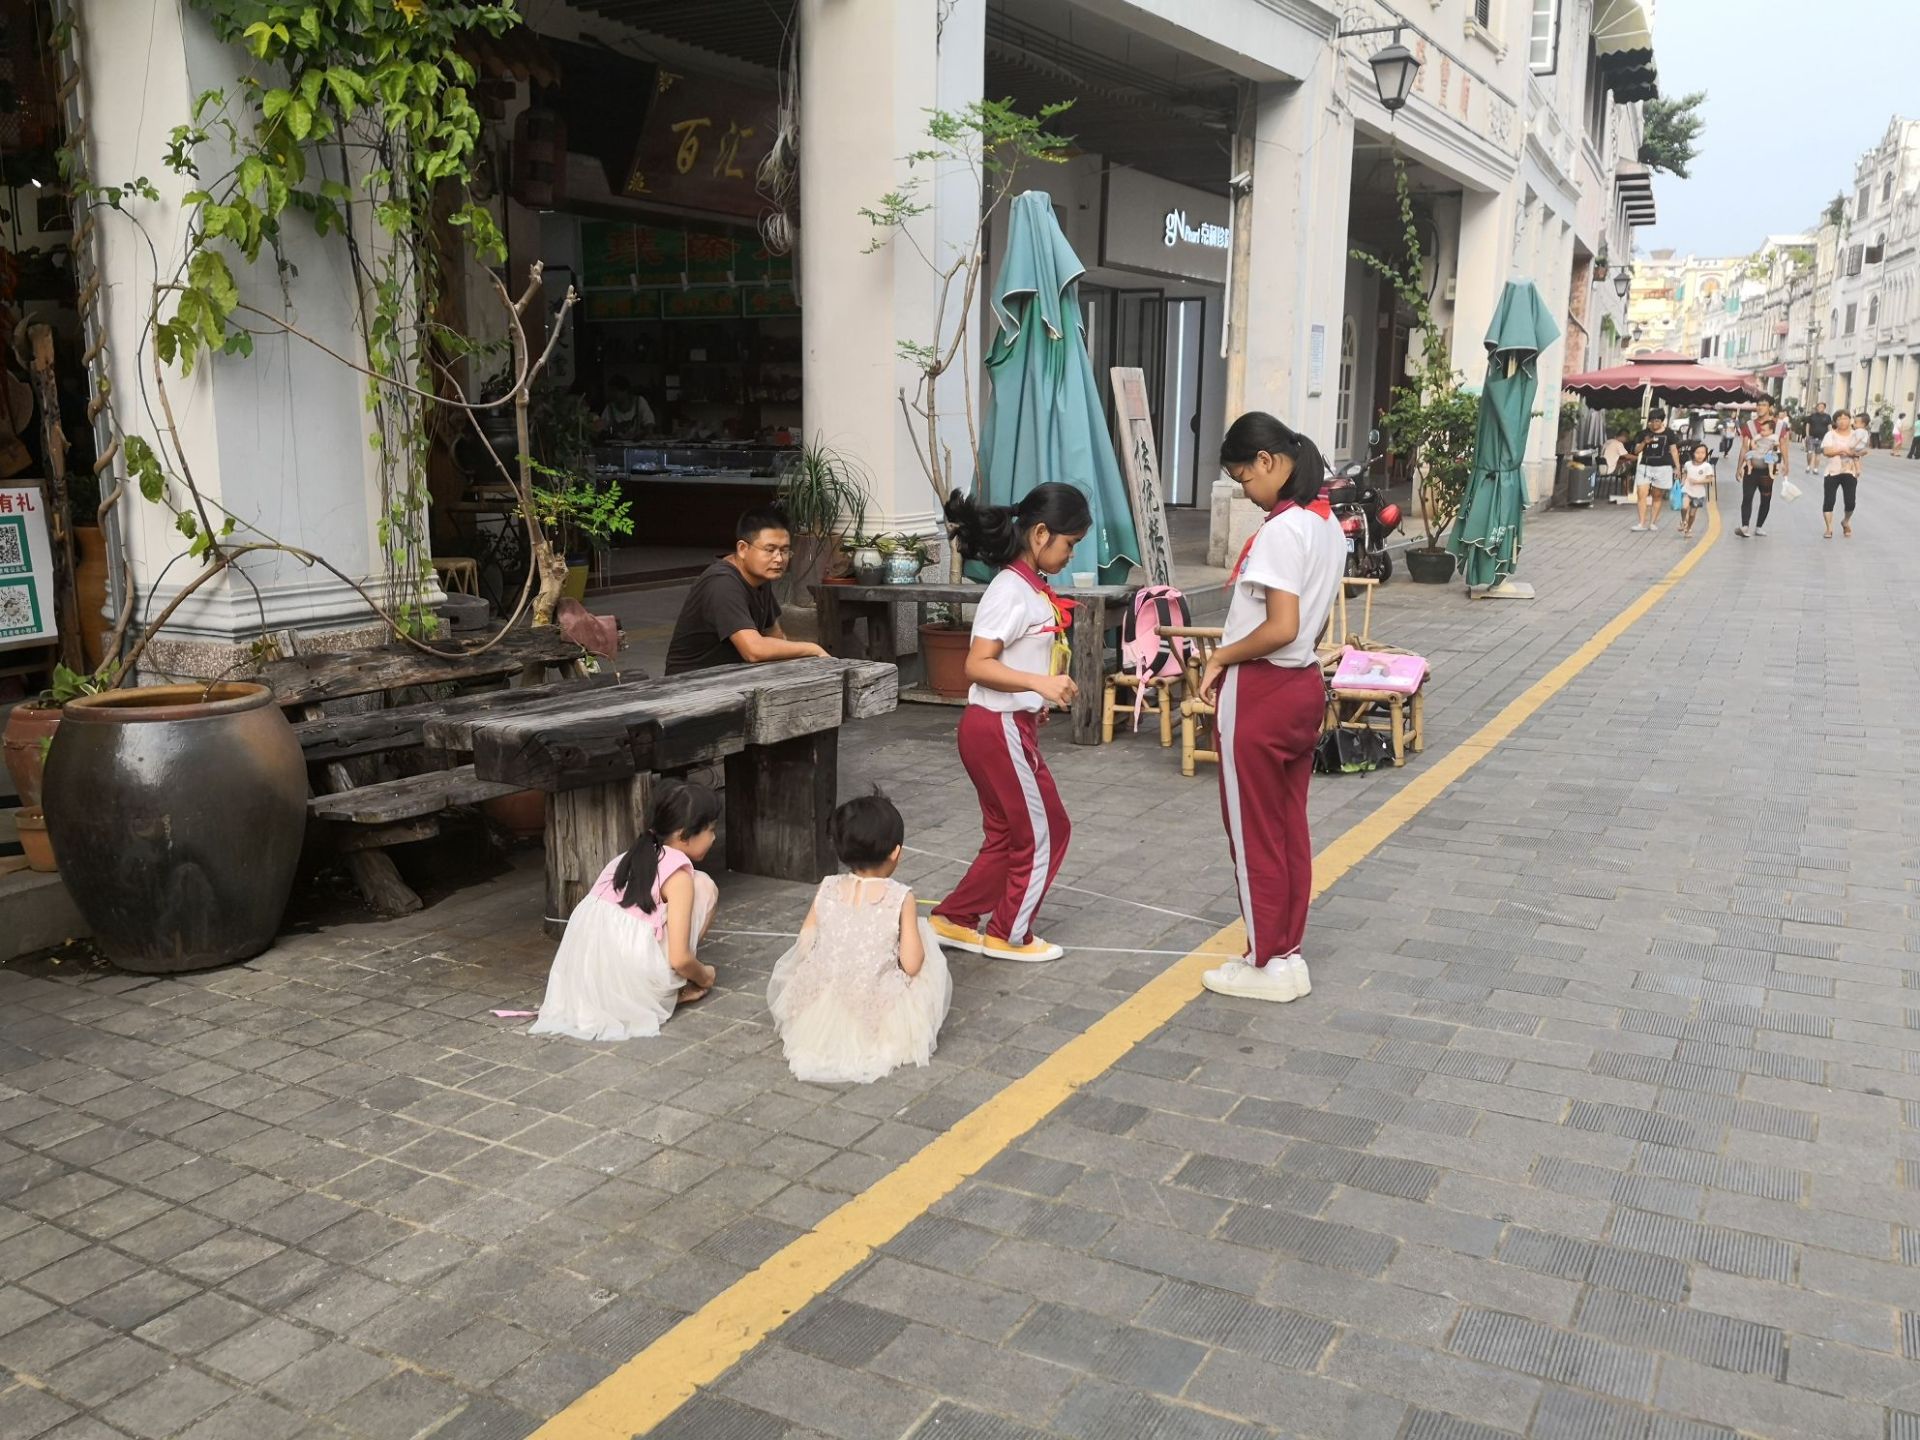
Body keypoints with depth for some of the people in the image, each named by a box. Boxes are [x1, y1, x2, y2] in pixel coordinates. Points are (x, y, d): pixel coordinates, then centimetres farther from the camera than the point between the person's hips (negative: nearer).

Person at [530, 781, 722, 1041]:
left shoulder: (631, 858, 15)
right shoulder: (679, 875, -7)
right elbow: (679, 959, -14)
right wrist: (705, 976, 9)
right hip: (633, 988, -7)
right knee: (703, 887, 5)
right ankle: (676, 991, 9)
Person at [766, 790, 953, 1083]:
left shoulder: (826, 890, -3)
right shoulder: (902, 898, -12)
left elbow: (805, 946, 2)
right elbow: (911, 965, -13)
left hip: (817, 1012, 3)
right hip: (878, 1013, -3)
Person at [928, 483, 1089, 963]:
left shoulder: (1031, 589, 9)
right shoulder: (1011, 591, -20)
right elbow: (977, 665, -26)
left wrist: (1037, 701, 22)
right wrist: (1041, 684, -32)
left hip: (1011, 726, 9)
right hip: (998, 729, -9)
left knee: (1007, 837, 17)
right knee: (1044, 831, 3)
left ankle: (953, 920, 26)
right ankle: (1008, 935, 18)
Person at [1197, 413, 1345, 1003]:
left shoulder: (1281, 530, -21)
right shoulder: (1327, 523, 8)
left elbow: (1281, 628, -26)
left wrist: (1221, 657, -12)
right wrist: (1233, 645, 6)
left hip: (1260, 694, -9)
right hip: (1304, 686, 9)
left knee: (1254, 833, 4)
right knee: (1290, 828, 15)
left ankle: (1267, 965, 15)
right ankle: (1288, 954, 25)